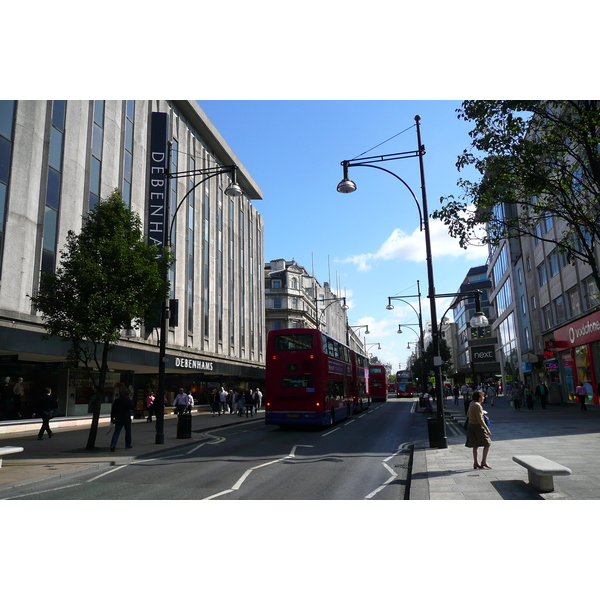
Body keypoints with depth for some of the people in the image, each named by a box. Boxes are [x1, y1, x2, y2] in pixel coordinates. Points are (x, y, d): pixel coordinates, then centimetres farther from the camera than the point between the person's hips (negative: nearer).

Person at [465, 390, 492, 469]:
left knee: (475, 446, 13)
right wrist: (487, 429, -19)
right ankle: (483, 462, 1)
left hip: (471, 426, 9)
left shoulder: (471, 404, 10)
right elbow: (480, 419, -22)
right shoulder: (477, 406, -18)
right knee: (487, 444, 1)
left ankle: (476, 463, 16)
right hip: (477, 427, -9)